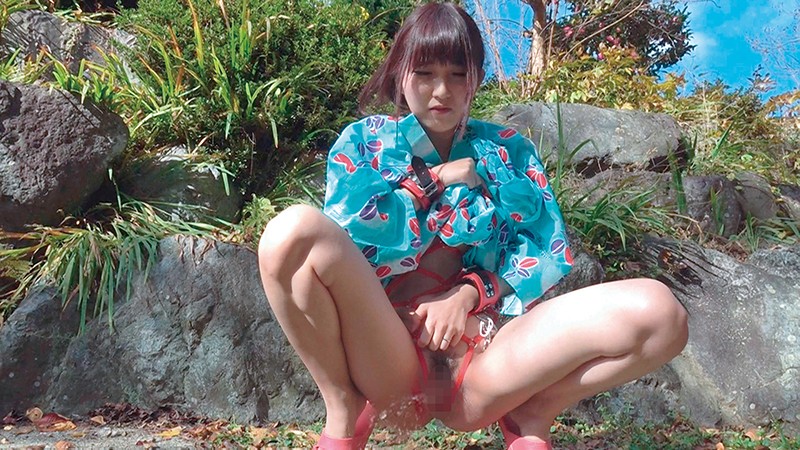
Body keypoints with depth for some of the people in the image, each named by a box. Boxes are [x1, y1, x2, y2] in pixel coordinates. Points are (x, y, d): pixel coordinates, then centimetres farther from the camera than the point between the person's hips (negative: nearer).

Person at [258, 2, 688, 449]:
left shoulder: (509, 149, 17)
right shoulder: (363, 140, 12)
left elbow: (550, 252, 7)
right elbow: (343, 239, -5)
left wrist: (470, 293, -9)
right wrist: (435, 182, -2)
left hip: (481, 362, 2)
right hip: (388, 360, -1)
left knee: (659, 312, -19)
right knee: (296, 229, -31)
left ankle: (531, 414, 3)